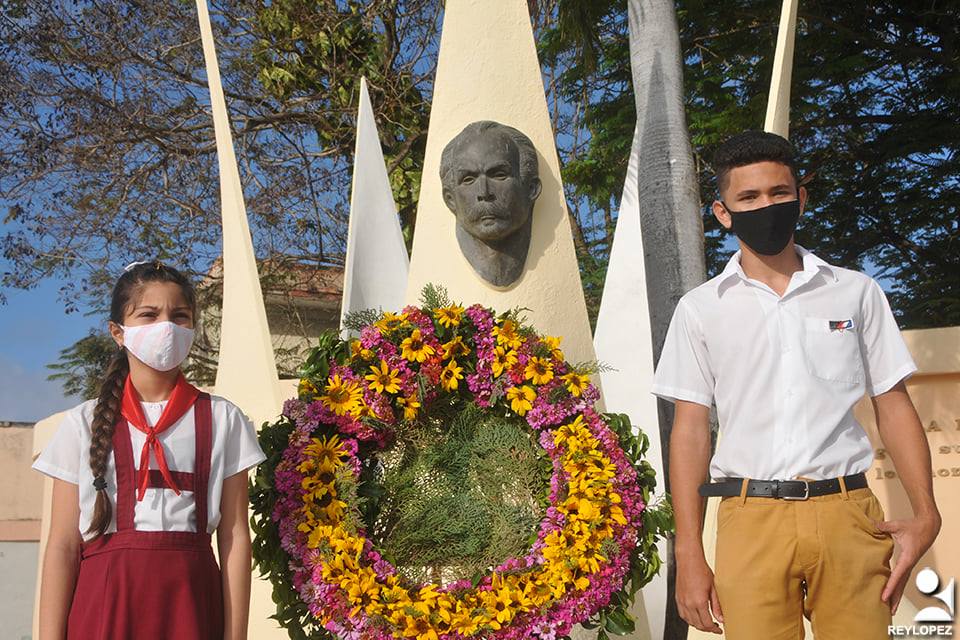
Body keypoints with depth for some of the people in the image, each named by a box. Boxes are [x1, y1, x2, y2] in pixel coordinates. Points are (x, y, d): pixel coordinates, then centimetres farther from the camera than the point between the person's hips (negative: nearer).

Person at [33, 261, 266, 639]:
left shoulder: (221, 420, 4)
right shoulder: (85, 422, 5)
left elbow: (235, 537, 0)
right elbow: (63, 544, 2)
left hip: (190, 601, 0)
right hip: (104, 602, 0)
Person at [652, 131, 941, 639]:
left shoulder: (856, 292, 11)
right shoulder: (700, 308, 8)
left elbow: (894, 407, 10)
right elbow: (690, 430, 5)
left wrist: (924, 511, -5)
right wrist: (689, 554, -2)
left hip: (847, 515, 1)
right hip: (751, 519, 0)